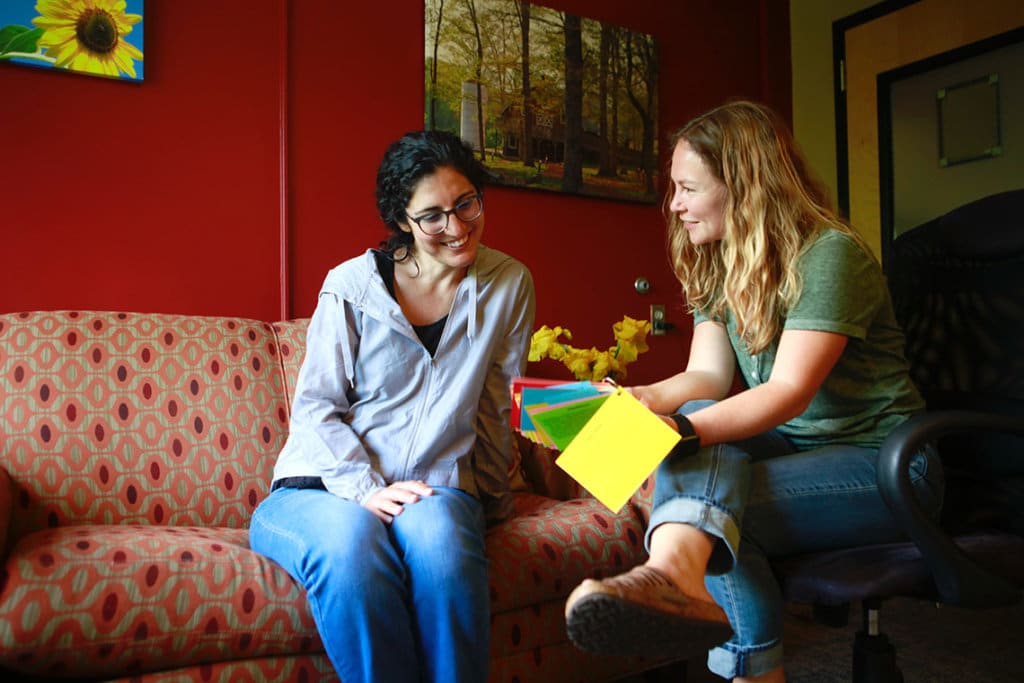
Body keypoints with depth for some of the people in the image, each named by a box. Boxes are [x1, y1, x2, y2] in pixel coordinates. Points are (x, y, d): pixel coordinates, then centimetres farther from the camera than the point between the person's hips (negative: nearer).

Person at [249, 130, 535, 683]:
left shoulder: (508, 285, 6)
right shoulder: (351, 285, 0)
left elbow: (493, 405, 9)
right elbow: (315, 407, -1)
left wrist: (484, 496, 6)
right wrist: (365, 488, -14)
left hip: (436, 489, 1)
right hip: (323, 485, 0)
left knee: (439, 534, -35)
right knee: (352, 541, -35)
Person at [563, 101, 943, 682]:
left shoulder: (830, 254, -15)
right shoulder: (717, 265, 9)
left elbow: (790, 391, -26)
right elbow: (708, 375, -2)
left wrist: (685, 432, -40)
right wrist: (646, 401, -24)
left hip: (881, 458, -5)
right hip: (791, 448, 6)